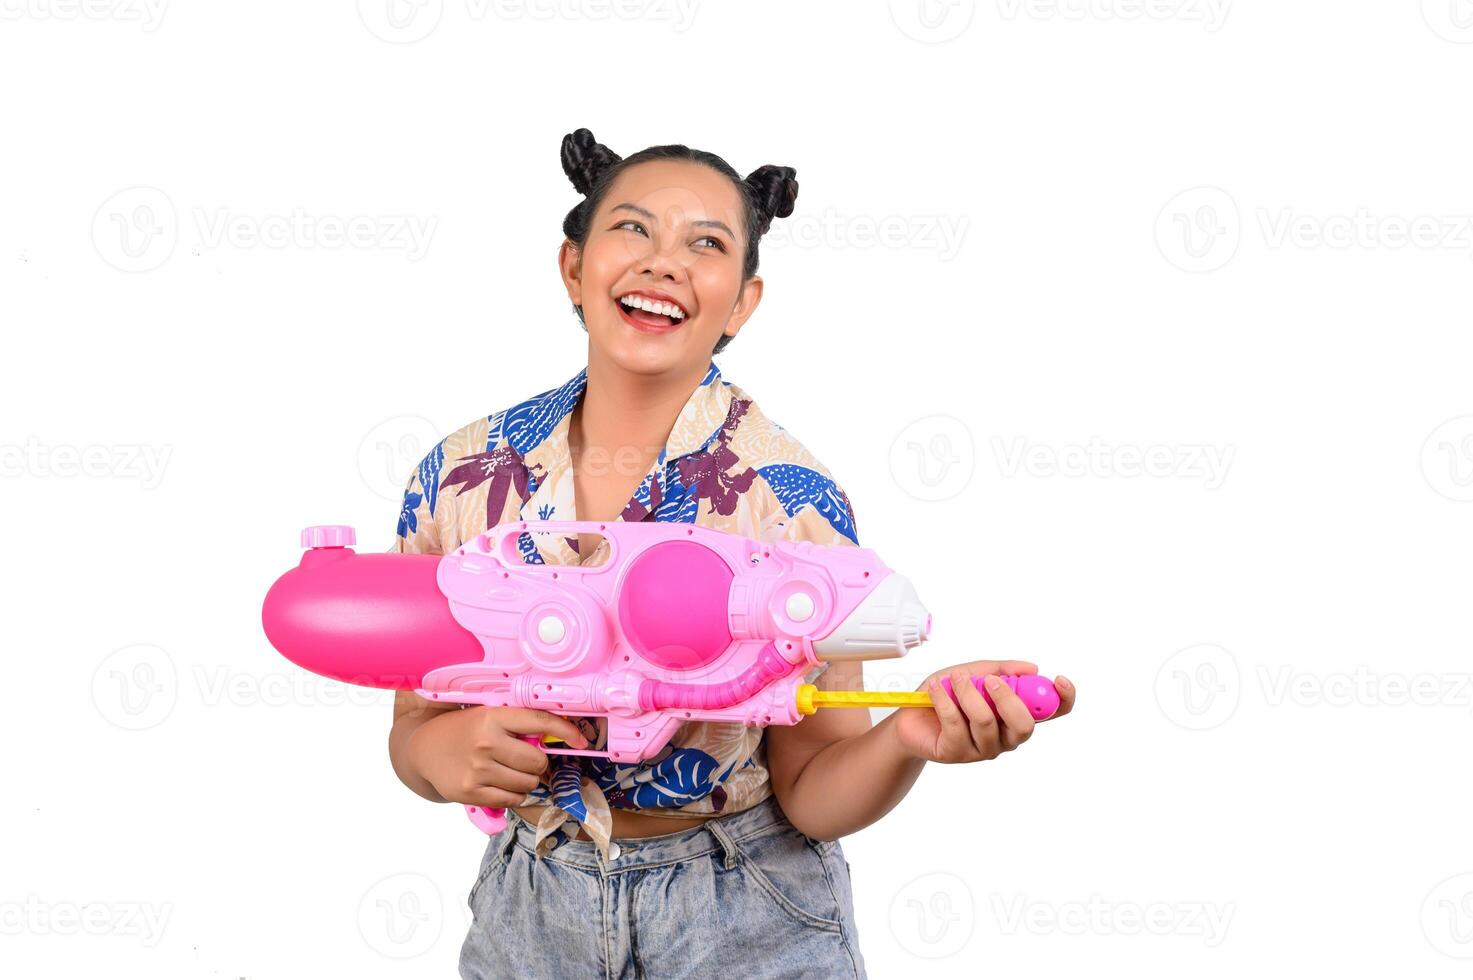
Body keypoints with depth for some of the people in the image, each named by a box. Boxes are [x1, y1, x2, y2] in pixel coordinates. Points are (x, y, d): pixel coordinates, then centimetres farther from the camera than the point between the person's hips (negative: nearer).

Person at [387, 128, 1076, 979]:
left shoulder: (791, 498, -15)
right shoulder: (462, 475, -7)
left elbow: (810, 795, -11)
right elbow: (413, 730, 3)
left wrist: (907, 740, -30)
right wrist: (444, 751, -18)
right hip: (533, 909, 3)